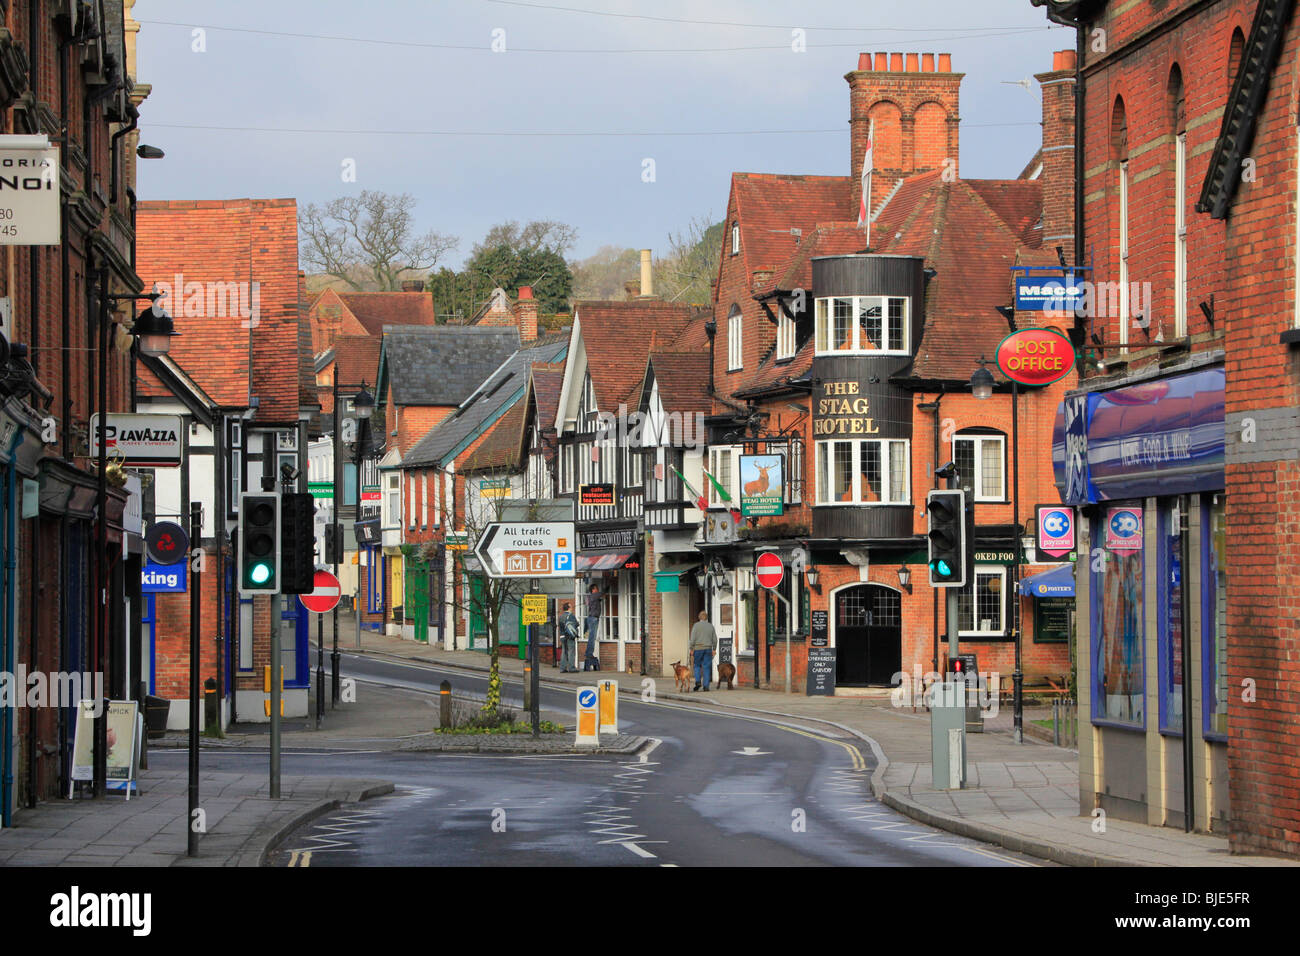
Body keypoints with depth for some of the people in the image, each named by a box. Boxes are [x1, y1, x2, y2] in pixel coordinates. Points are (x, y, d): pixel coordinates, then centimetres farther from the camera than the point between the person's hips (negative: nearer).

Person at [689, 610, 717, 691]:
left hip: (698, 648, -2)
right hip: (708, 648, 2)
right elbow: (714, 639, 8)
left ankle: (698, 681, -5)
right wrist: (714, 649, 18)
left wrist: (691, 649, -5)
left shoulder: (696, 625, -5)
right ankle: (706, 686, -2)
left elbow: (693, 638, -9)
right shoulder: (710, 626, 6)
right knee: (706, 667, 3)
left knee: (697, 665, 13)